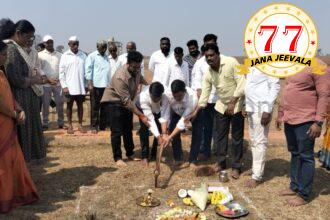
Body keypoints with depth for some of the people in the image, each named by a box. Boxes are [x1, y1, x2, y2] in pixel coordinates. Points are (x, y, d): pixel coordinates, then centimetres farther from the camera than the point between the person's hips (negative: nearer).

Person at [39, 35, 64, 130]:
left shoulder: (59, 55, 8)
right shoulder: (40, 55, 1)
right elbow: (39, 69, -4)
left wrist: (60, 79, -5)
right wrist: (48, 79, -12)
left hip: (58, 83, 2)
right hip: (45, 84, -2)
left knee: (60, 103, 5)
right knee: (45, 104, 4)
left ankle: (61, 123, 15)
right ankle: (45, 123, 14)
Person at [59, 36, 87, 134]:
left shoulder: (83, 55, 5)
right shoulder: (65, 56, -1)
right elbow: (61, 72, -2)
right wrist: (64, 86, -8)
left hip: (81, 87, 2)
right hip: (69, 87, -2)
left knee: (80, 105, 9)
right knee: (69, 105, 7)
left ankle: (80, 125, 19)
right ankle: (70, 125, 17)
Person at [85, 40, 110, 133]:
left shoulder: (107, 57, 16)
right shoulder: (92, 56, 0)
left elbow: (109, 70, 16)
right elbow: (88, 70, -6)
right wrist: (90, 83, -13)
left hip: (106, 85, 5)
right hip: (96, 85, -5)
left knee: (105, 107, 9)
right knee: (95, 107, 1)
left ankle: (103, 126, 19)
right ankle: (94, 126, 8)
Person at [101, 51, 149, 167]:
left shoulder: (136, 70, -11)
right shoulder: (120, 77, -34)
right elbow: (127, 101, -33)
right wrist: (141, 116, -32)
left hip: (127, 102, 7)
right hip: (114, 102, -7)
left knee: (128, 129, 13)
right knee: (117, 131, -6)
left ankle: (130, 154, 25)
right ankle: (117, 158, 6)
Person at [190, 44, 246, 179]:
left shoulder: (231, 63, -19)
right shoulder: (208, 73, -4)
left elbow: (241, 84, -21)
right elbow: (204, 94, -2)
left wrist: (233, 103, -24)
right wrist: (196, 112, -9)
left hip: (237, 104, -5)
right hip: (221, 105, 5)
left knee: (237, 137, 2)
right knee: (219, 135, 9)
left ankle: (236, 167, 15)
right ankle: (221, 162, 26)